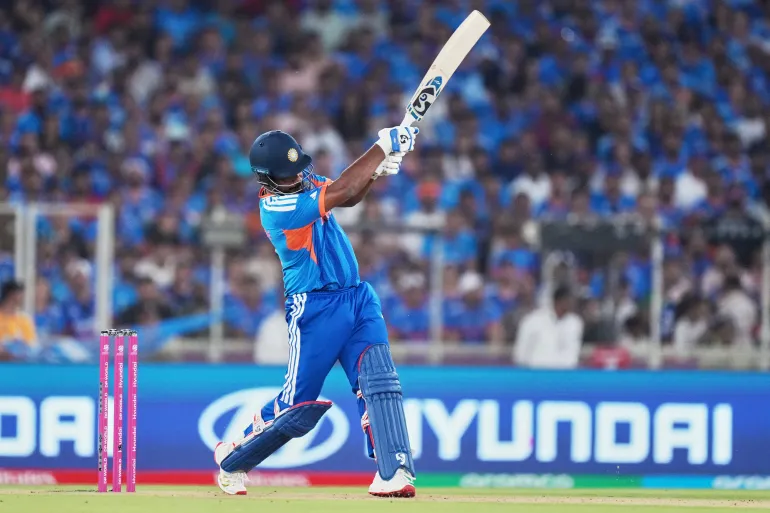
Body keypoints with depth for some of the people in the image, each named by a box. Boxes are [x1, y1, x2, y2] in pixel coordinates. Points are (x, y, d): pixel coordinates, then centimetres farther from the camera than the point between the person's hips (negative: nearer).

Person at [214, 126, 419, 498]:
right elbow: (340, 191, -21)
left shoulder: (301, 185, 7)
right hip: (315, 309, -7)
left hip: (358, 299, 7)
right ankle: (232, 459, 23)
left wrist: (377, 170, -13)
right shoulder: (276, 207, -18)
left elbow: (348, 197, 8)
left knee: (379, 382, -13)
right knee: (299, 406, -1)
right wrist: (382, 146, -17)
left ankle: (393, 473, -21)